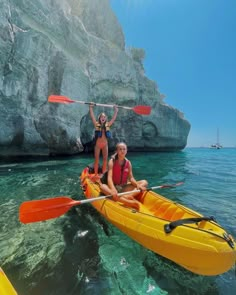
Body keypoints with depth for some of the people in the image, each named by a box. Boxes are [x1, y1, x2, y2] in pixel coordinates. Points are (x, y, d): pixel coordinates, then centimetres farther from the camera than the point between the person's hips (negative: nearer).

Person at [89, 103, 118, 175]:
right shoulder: (96, 124, -5)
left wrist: (116, 110, 3)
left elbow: (114, 118, 3)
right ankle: (95, 174, 14)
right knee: (96, 159, 6)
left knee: (105, 159, 9)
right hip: (98, 144, -3)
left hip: (105, 144, 3)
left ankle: (104, 174, 22)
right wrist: (91, 108, -15)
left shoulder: (108, 125, 1)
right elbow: (92, 116, -11)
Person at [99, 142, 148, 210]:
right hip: (113, 186, -4)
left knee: (144, 182, -9)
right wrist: (113, 189, -41)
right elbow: (109, 177, -23)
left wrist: (137, 185, -22)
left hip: (124, 188, 4)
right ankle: (128, 202, -49)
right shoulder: (112, 162, -10)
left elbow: (131, 178, -2)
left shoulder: (128, 163, 1)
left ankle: (127, 196, -33)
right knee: (103, 187, -37)